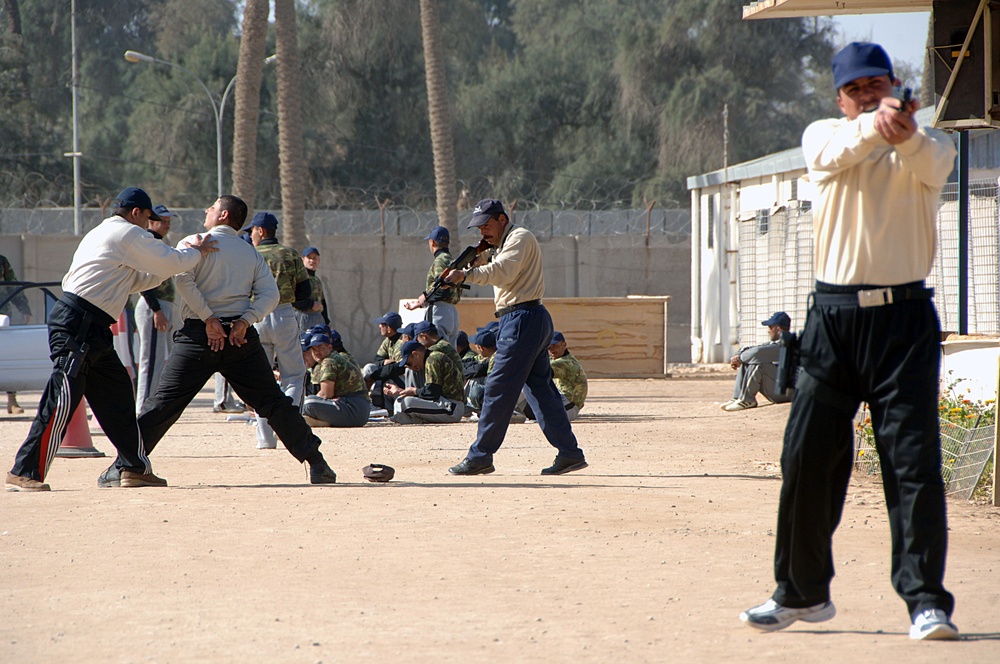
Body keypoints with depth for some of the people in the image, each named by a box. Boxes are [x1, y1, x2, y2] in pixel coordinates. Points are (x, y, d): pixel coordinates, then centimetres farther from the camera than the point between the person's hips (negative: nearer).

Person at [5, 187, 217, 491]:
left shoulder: (100, 234, 26)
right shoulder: (129, 234, -4)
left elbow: (134, 280, 30)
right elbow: (172, 263, -3)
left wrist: (182, 255, 25)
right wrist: (196, 251, 17)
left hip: (92, 329, 11)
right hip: (76, 325, -11)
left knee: (117, 392, 13)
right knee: (62, 398, -14)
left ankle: (135, 467, 18)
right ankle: (24, 473, -17)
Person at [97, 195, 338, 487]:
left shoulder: (194, 244, 3)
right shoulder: (252, 253, 15)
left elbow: (183, 279, -14)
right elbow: (270, 294, 2)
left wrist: (208, 319, -13)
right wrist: (244, 321, -7)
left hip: (198, 334, -3)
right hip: (241, 336, 3)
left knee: (165, 403, -3)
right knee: (273, 402, 8)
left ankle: (121, 468, -6)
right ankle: (316, 463, 4)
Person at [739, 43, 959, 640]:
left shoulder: (930, 145, 4)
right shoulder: (824, 136, 8)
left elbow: (932, 166, -21)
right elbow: (833, 154, -17)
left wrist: (905, 134, -45)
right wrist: (873, 126, -40)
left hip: (904, 317, -2)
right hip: (834, 316, 2)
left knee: (913, 457, -9)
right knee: (807, 455, 5)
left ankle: (926, 600, -7)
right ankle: (803, 592, 21)